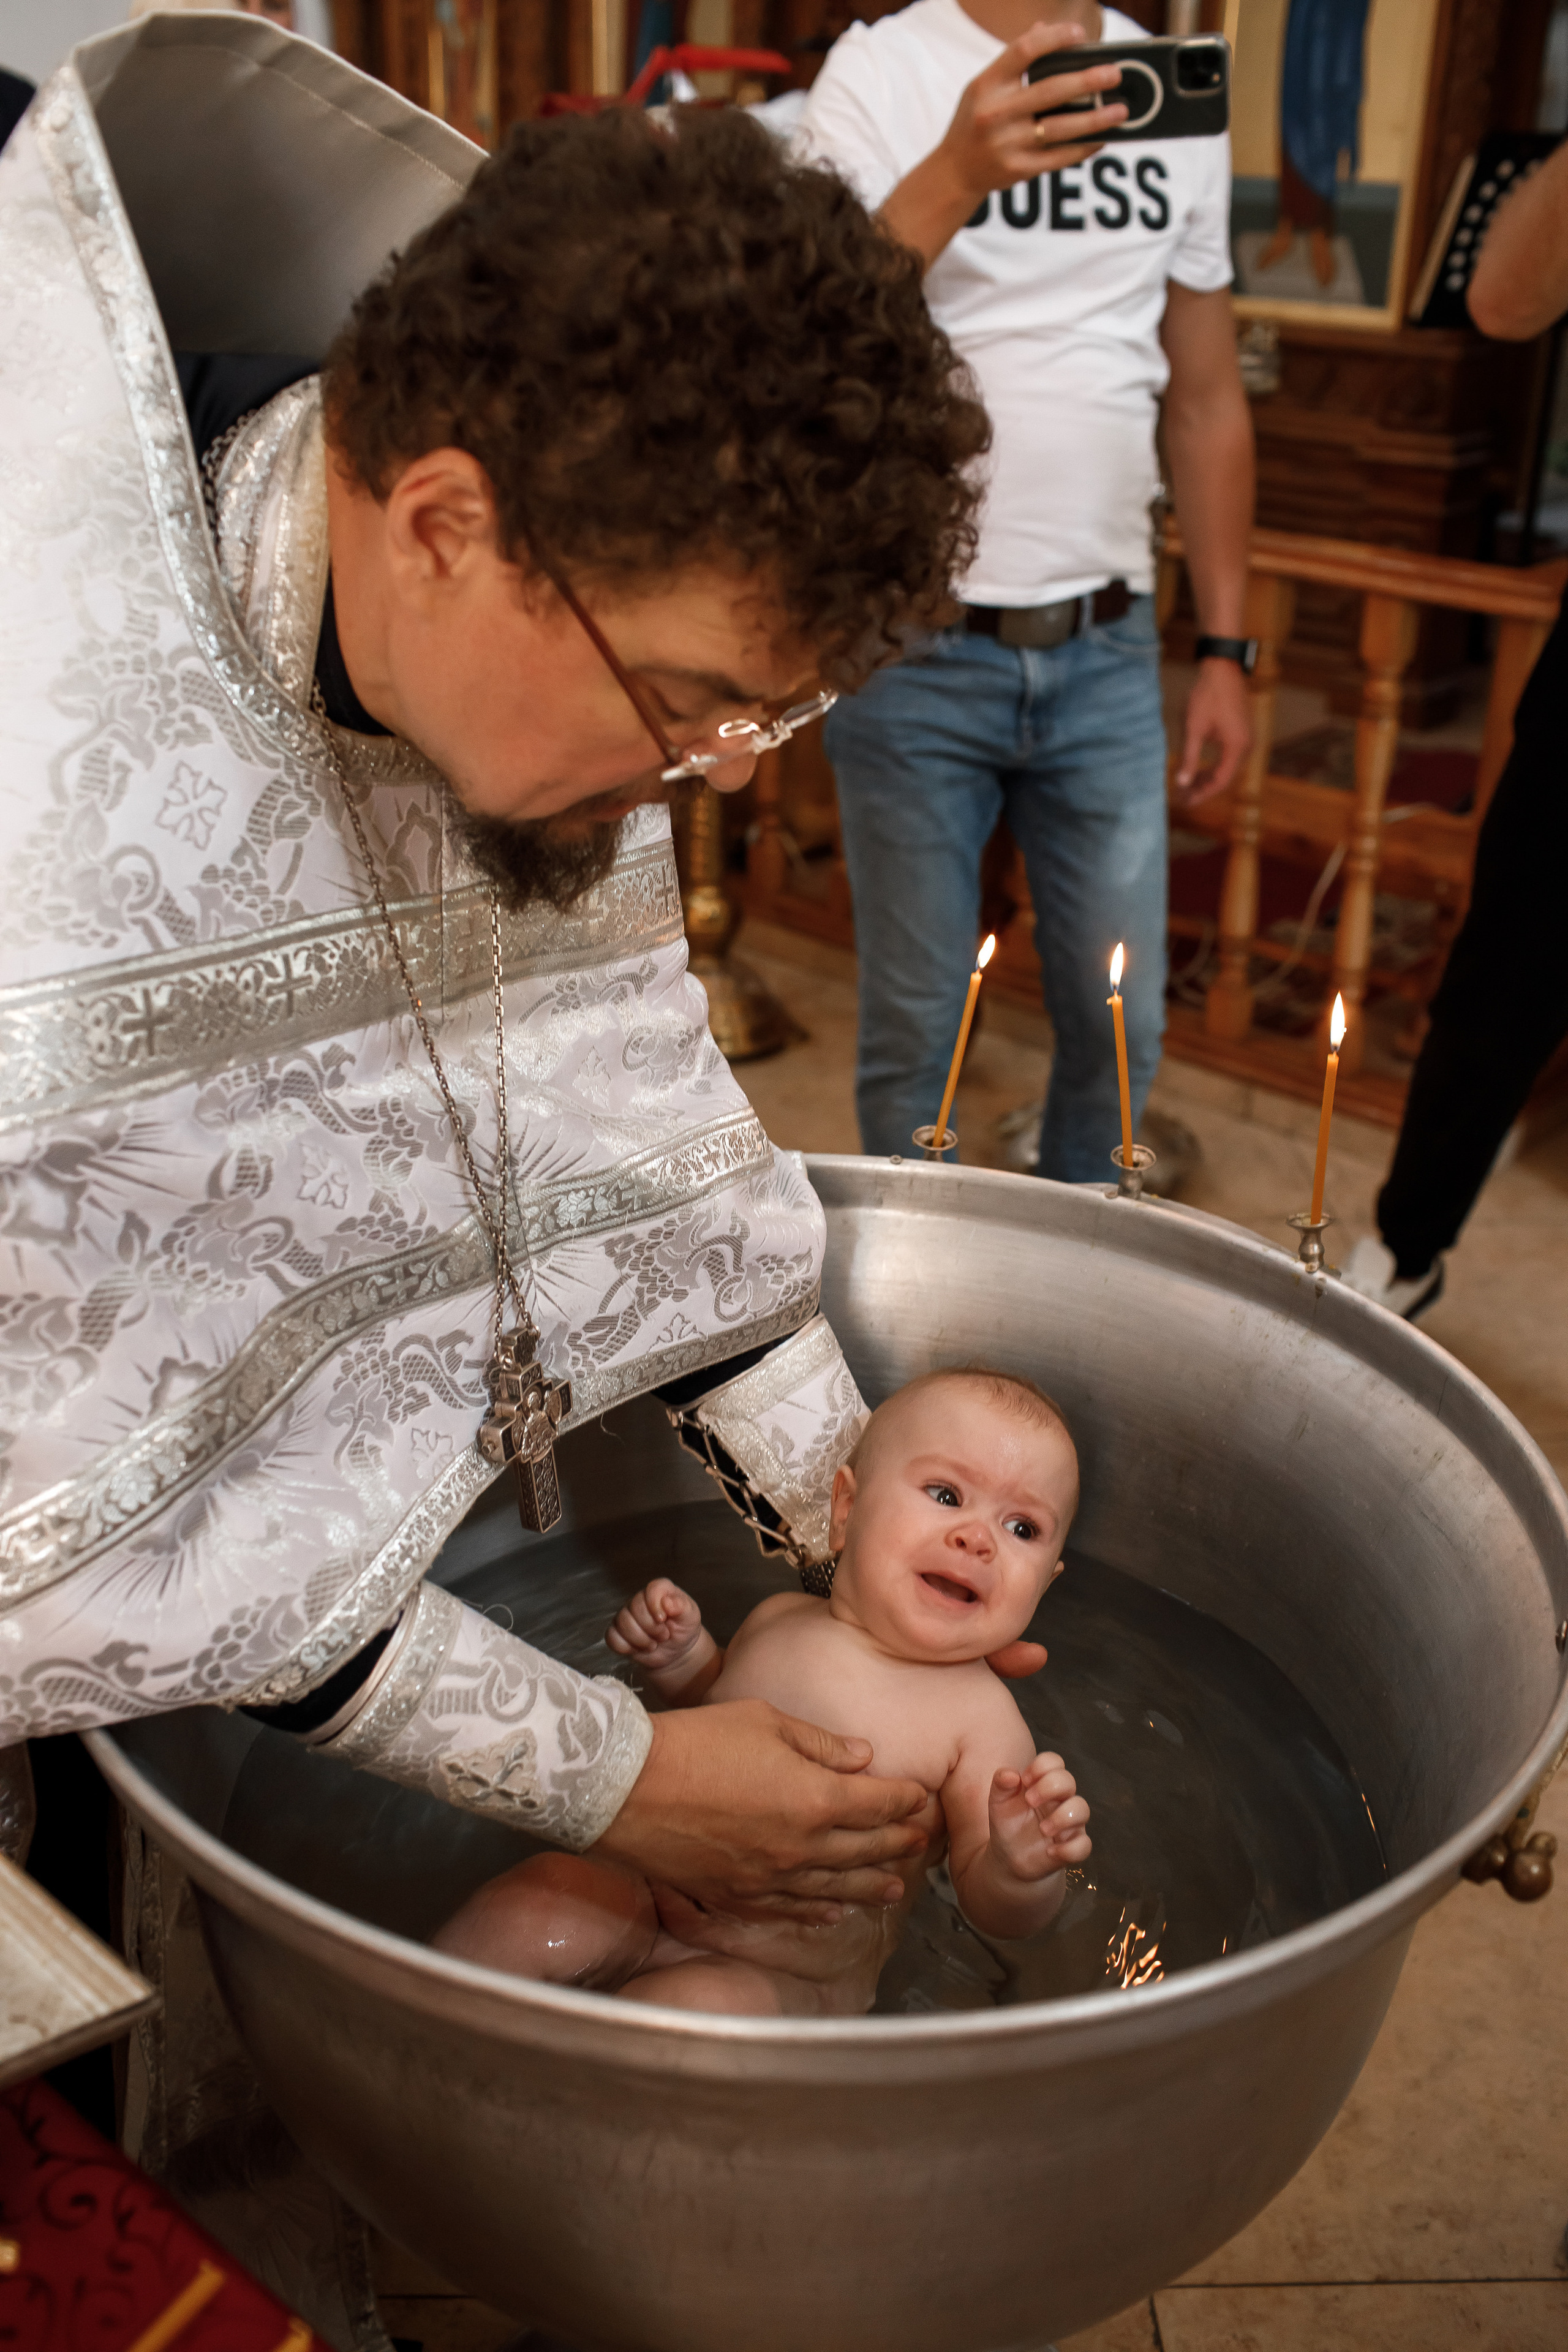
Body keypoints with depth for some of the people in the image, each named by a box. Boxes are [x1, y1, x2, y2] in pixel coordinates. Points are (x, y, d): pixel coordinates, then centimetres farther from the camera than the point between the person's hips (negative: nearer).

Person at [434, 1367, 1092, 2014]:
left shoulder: (979, 1713, -13)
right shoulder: (778, 1619, 2)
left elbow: (996, 1910, -11)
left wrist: (1023, 1869, -34)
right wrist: (680, 1655, 3)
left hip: (791, 1981, -4)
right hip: (648, 1904, 5)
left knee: (691, 2006, -32)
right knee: (525, 1907, -19)